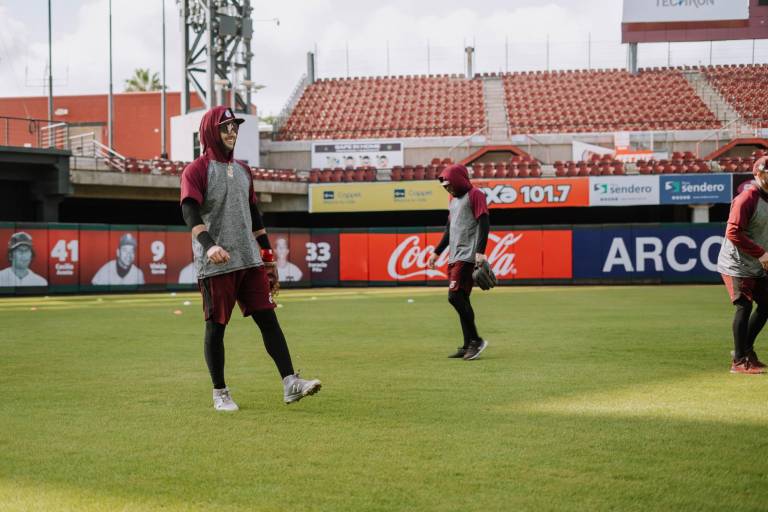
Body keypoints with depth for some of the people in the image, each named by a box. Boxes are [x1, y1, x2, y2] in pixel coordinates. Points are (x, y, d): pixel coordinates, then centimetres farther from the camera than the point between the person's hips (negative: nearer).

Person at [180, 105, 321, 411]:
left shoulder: (242, 171, 18)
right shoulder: (196, 171, -3)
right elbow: (190, 213, -18)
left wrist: (268, 259, 19)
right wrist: (209, 245, -35)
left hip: (250, 261, 6)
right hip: (215, 264, -6)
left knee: (268, 318, -2)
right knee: (216, 326, 1)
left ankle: (290, 384, -5)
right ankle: (220, 393, 11)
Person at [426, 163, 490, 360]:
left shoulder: (474, 195, -6)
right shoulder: (453, 199, 21)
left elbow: (484, 224, -15)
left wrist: (480, 252, -24)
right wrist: (437, 252, 26)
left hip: (468, 256, -9)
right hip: (454, 257, 9)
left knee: (455, 296, -17)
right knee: (461, 299, 6)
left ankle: (475, 340, -12)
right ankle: (468, 346, 9)